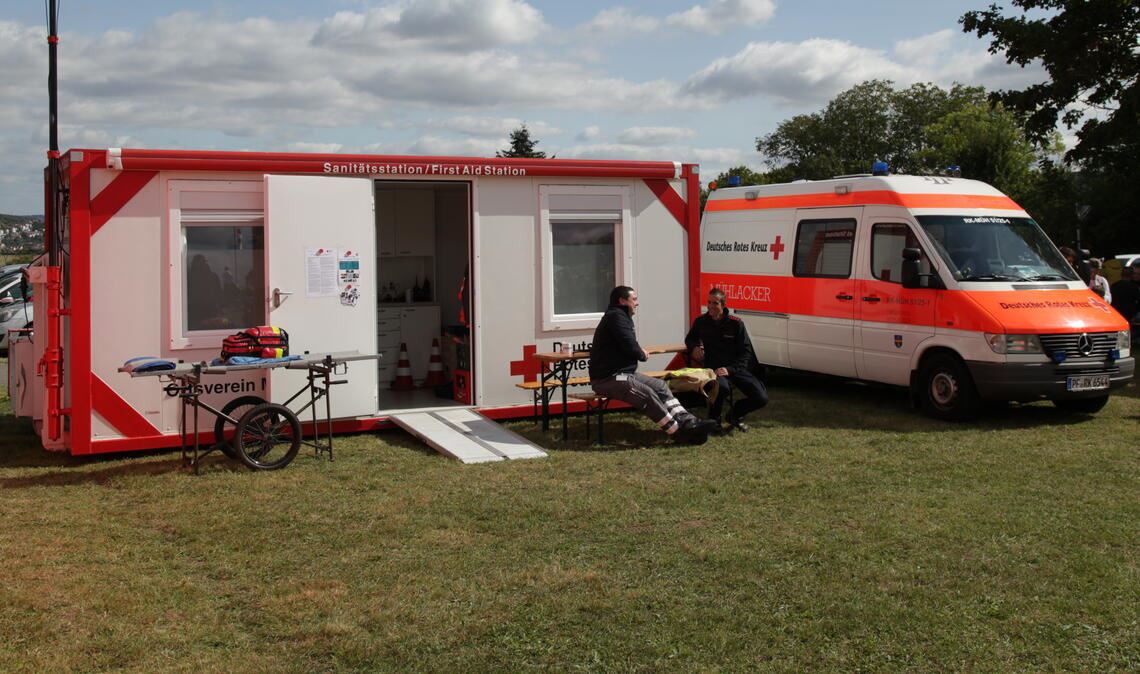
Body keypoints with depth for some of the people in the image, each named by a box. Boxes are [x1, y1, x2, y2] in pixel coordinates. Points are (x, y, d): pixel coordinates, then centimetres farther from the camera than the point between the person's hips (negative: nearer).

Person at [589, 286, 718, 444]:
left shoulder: (620, 316, 19)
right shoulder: (616, 316, -14)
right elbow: (630, 347, -21)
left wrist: (639, 352, 0)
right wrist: (643, 356, 0)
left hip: (624, 373, 11)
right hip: (608, 378, -11)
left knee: (660, 386, 0)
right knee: (648, 395, -22)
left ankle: (688, 422, -11)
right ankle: (680, 432, -18)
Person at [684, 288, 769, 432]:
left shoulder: (736, 323, 0)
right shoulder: (701, 321, 4)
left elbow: (745, 352, 0)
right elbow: (690, 339, 26)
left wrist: (730, 369, -15)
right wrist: (694, 347, 0)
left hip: (735, 368, 2)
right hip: (714, 369, -2)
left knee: (761, 398, -14)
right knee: (722, 387, -39)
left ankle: (735, 414, 18)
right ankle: (714, 420, -9)